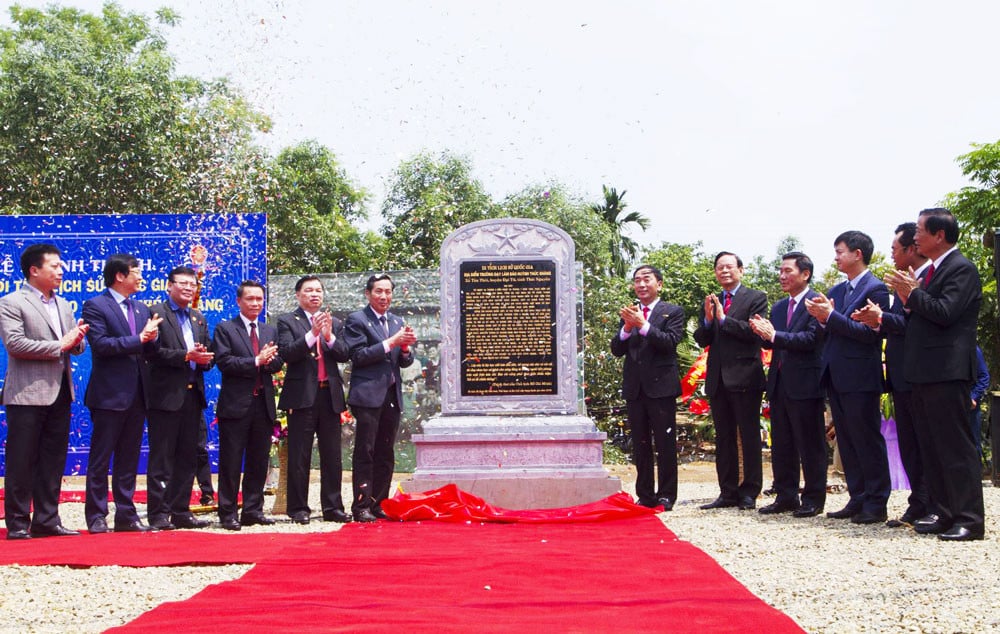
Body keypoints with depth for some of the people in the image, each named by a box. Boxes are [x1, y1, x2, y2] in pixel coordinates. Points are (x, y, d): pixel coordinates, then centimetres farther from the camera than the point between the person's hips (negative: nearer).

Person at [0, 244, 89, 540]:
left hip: (59, 393, 7)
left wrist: (76, 339, -6)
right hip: (27, 394, -7)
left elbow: (78, 345, 17)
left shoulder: (62, 305, 17)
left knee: (53, 462, 10)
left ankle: (47, 521, 17)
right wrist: (59, 345, -14)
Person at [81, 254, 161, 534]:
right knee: (100, 459, 1)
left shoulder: (141, 309, 16)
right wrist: (138, 339, -17)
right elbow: (101, 344, -17)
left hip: (136, 394, 7)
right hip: (109, 395, -7)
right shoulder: (95, 306, -5)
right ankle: (96, 517, 8)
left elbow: (150, 350, 14)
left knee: (129, 459, 11)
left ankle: (126, 515, 16)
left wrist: (152, 337, -7)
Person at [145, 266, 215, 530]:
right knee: (161, 458, -2)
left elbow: (209, 354, 17)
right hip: (166, 396, -7)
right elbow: (153, 352, -14)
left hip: (193, 395, 7)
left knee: (187, 457, 10)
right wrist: (186, 356, -19)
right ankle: (158, 513, 3)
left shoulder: (199, 318, 19)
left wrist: (205, 359, -6)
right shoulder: (156, 313, -3)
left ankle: (181, 511, 16)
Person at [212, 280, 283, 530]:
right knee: (230, 463, -1)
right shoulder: (225, 329, 1)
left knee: (258, 462, 10)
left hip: (264, 404, 5)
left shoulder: (270, 331, 16)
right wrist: (256, 361, -19)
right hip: (236, 404, -5)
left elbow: (277, 363, 5)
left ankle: (253, 510, 18)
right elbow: (224, 362, -12)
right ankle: (228, 514, 5)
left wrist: (267, 360, -16)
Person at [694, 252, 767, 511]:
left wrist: (724, 319, -15)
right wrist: (707, 320, -10)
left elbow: (754, 332, -14)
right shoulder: (710, 302, 15)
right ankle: (727, 492, 14)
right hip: (718, 380, 6)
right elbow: (701, 340, 8)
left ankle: (749, 492, 5)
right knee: (724, 438, 9)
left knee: (749, 437, 0)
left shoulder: (755, 298, 0)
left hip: (744, 378, -5)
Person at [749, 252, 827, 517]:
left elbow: (811, 339, -19)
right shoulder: (778, 307, 16)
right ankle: (786, 496, 20)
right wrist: (763, 333, -10)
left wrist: (774, 335, -20)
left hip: (805, 383, -8)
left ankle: (813, 498, 8)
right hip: (779, 383, 8)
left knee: (810, 445, 0)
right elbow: (772, 342, 12)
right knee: (781, 445, 12)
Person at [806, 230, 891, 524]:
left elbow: (869, 332, -18)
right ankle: (857, 500, 19)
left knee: (867, 441, -3)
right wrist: (822, 317, -7)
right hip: (836, 377, 8)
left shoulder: (875, 289, -9)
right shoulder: (836, 291, 15)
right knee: (846, 442, 12)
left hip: (859, 377, -8)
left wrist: (830, 317, -19)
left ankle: (876, 505, 3)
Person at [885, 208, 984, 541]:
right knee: (931, 446, 12)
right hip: (924, 371, 10)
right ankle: (944, 513, 18)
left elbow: (945, 313, -21)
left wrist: (912, 293, -11)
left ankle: (970, 519, -3)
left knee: (955, 445, -7)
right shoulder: (931, 270, 18)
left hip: (947, 372, -10)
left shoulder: (961, 268, -10)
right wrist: (909, 298, 0)